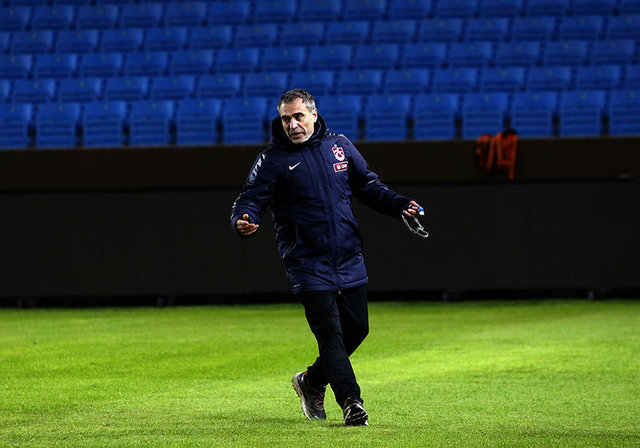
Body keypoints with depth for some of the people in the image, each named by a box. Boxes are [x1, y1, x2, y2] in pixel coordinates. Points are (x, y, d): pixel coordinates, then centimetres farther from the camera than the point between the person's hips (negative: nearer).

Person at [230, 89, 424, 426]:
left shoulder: (339, 145, 8)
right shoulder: (273, 161, -4)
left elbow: (368, 186, 17)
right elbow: (250, 200, -7)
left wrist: (399, 205, 2)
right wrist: (244, 221, -30)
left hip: (349, 260, 5)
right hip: (308, 265, -5)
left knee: (356, 329, 9)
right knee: (330, 333, -12)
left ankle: (312, 381, 29)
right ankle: (350, 401, -10)